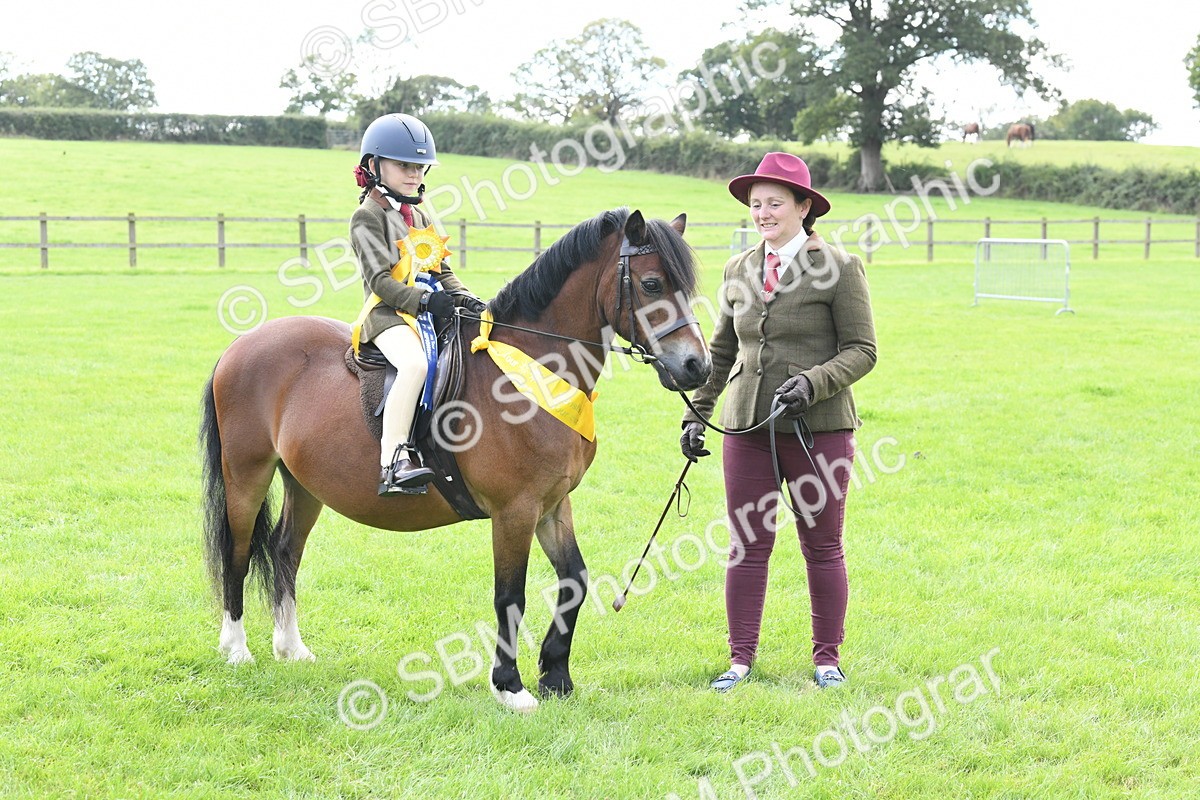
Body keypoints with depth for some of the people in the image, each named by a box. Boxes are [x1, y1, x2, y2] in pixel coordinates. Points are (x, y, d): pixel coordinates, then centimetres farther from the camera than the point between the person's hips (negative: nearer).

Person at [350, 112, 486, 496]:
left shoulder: (419, 217, 24)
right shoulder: (367, 217, -2)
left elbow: (441, 270, 24)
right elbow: (380, 280, -12)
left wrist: (462, 296, 3)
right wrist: (423, 300, -25)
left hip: (430, 310, 9)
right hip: (388, 313, -8)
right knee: (414, 364, -37)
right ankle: (393, 461, -39)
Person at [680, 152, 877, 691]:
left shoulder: (838, 268, -5)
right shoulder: (739, 270, 10)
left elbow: (862, 350, -7)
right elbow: (722, 352, 18)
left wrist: (813, 382, -22)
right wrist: (696, 415, 12)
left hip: (819, 427, -4)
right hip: (747, 425, 4)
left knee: (822, 546, 6)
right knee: (747, 546, 5)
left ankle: (827, 657, 18)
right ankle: (741, 658, 13)